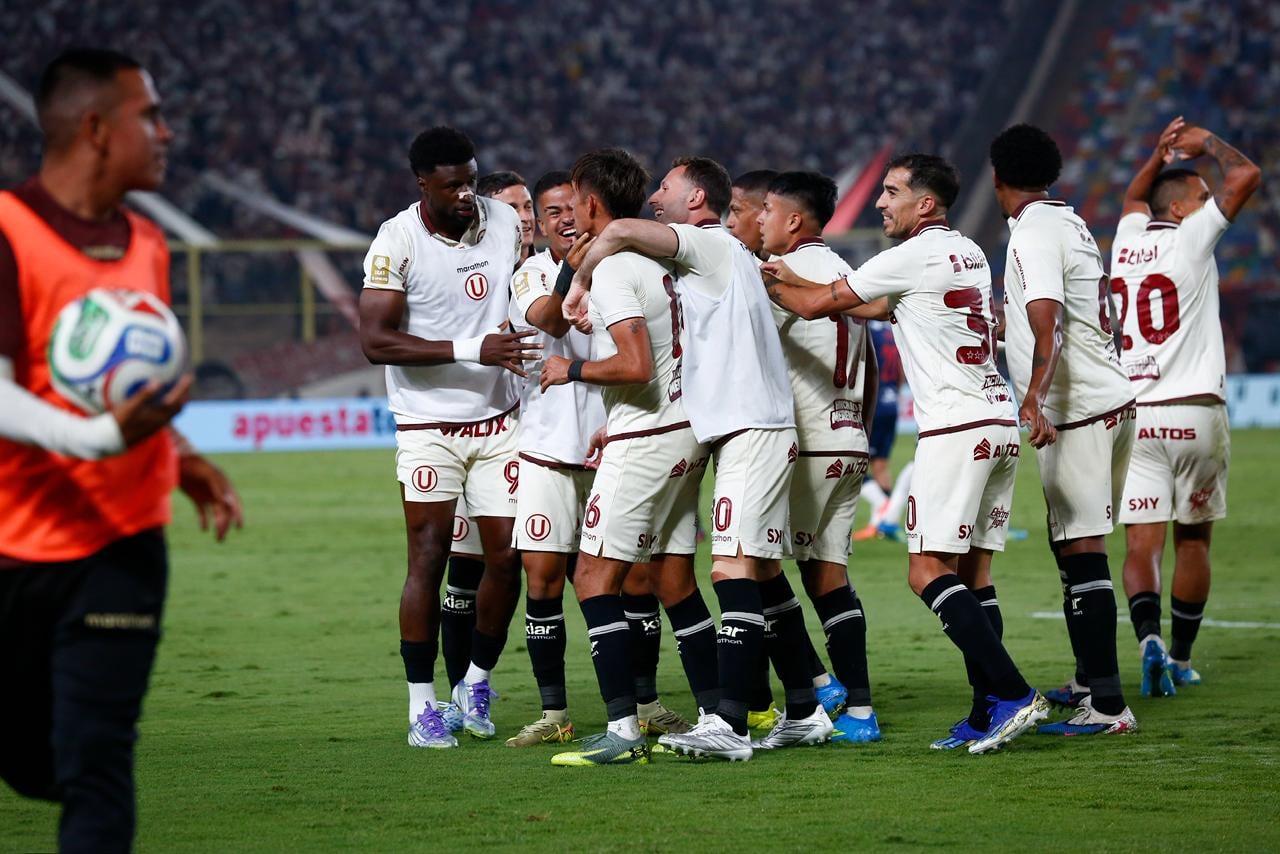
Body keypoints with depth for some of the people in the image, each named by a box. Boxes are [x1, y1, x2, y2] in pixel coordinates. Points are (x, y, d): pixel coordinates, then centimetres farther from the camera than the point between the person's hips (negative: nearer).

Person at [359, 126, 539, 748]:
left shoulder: (505, 223, 0)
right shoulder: (397, 242, -14)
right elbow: (376, 341, -21)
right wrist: (472, 350, -26)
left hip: (499, 418, 4)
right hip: (428, 424, -4)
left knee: (506, 559, 3)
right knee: (428, 560, -6)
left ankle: (477, 680, 22)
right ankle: (421, 704, 1)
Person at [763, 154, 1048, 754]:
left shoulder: (914, 256, -8)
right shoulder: (969, 254, 18)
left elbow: (815, 305, -2)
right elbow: (874, 308, 28)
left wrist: (769, 284, 17)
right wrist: (794, 279, 28)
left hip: (957, 428, -9)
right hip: (1000, 422, 9)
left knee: (930, 572, -10)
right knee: (972, 575, 8)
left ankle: (1012, 693, -19)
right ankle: (987, 715, 4)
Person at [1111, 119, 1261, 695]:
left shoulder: (1128, 239, 10)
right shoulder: (1190, 238, -5)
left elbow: (1134, 197, 35)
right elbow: (1246, 176, -4)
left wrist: (1161, 154, 26)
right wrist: (1206, 143, 12)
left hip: (1135, 414, 3)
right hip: (1196, 412, -3)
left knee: (1141, 541, -2)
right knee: (1192, 538, 11)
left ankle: (1149, 636, -25)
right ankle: (1181, 659, 16)